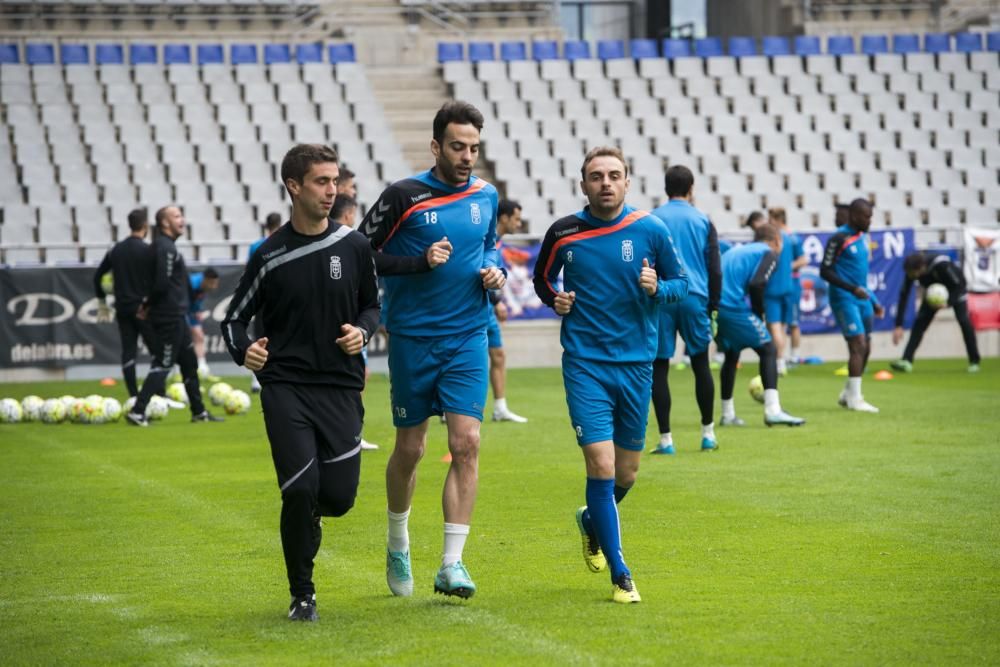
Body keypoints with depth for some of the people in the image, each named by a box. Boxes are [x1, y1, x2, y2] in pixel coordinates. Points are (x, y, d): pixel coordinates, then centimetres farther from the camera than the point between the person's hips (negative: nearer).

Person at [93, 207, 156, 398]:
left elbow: (98, 276, 15)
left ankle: (134, 396, 1)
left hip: (123, 309, 5)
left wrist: (102, 302, 22)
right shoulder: (147, 250, -9)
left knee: (128, 352, 5)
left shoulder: (116, 250, 10)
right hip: (143, 308, -5)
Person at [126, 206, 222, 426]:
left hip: (176, 316, 10)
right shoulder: (165, 247, -17)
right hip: (170, 316, -10)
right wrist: (148, 305, -11)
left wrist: (148, 305, 7)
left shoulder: (165, 245, 16)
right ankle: (137, 412, -9)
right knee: (162, 365, -8)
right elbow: (162, 283, -24)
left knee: (189, 362, 15)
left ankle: (199, 411, 23)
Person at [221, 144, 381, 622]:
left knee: (339, 496, -4)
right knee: (300, 489, -13)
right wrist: (244, 352, -14)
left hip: (341, 386, 2)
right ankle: (302, 595, 5)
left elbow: (372, 305, 18)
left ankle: (304, 515, 35)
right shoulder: (270, 256, -1)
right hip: (285, 387, -2)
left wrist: (362, 331, -4)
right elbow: (235, 318, 7)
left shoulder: (353, 246, 4)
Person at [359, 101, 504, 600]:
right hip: (412, 339, -2)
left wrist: (494, 271, 2)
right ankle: (398, 545, 32)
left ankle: (452, 564, -8)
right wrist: (417, 263, -17)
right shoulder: (403, 196, -8)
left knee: (466, 443, -10)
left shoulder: (486, 196, 5)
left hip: (468, 338, 2)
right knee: (410, 447, 8)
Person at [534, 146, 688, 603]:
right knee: (601, 465, -14)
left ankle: (592, 520, 45)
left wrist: (657, 288, -15)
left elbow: (682, 283, 6)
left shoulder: (650, 231, -2)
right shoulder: (563, 232, -2)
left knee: (626, 473, 11)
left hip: (636, 364, 2)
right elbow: (542, 278, 15)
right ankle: (620, 575, -3)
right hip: (584, 363, -2)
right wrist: (554, 299, -5)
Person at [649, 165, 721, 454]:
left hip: (660, 300, -1)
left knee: (659, 368, 2)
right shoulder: (703, 221, 7)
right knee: (700, 365, 13)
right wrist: (713, 306, 14)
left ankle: (665, 439, -1)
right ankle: (708, 433, 18)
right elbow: (714, 269, 7)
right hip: (694, 299, 1)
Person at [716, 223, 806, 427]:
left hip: (714, 308, 7)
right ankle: (772, 410, -9)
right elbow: (756, 284, -11)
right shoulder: (769, 253, 6)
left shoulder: (735, 251, 29)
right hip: (735, 307, -7)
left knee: (731, 355, 24)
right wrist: (759, 314, 2)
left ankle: (727, 414, 25)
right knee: (768, 349, 3)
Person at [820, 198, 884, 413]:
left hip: (861, 299, 8)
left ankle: (847, 395, 23)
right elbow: (825, 271, -14)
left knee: (865, 349, 9)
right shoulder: (839, 238, -12)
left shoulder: (862, 237, 14)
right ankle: (855, 399, -7)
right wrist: (852, 289, -23)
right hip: (844, 299, -8)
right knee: (858, 345, -13)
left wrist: (873, 301, 23)